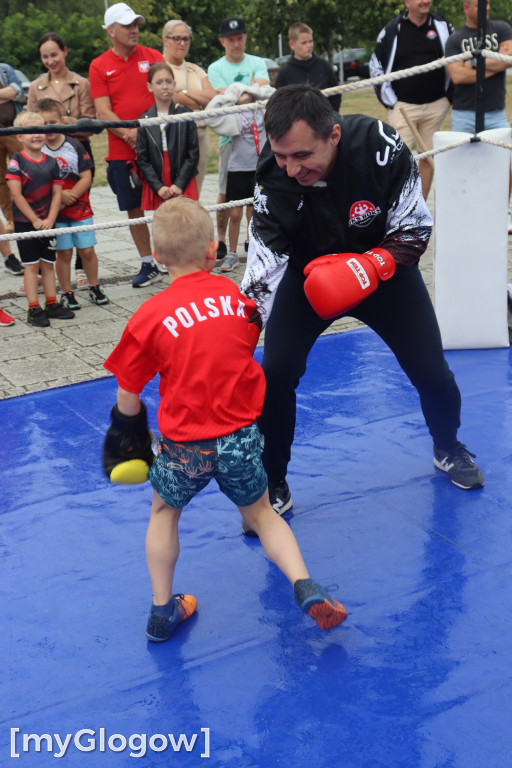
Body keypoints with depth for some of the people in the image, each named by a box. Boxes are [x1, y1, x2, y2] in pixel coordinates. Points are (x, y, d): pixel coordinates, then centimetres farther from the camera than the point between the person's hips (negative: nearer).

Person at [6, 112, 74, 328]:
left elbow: (57, 193, 2)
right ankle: (33, 309, 4)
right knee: (31, 265, -1)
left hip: (46, 222, 4)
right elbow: (16, 194, -13)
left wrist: (50, 220, -10)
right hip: (24, 221, -4)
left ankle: (52, 304, 18)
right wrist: (35, 220, -14)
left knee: (48, 263, 10)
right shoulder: (16, 161, -9)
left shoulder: (51, 162, 4)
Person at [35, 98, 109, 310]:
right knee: (63, 252, 3)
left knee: (87, 250, 4)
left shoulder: (74, 146, -2)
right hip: (54, 212, -1)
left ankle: (94, 288, 22)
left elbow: (86, 178, -3)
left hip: (80, 208, 1)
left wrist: (70, 195, -16)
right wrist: (58, 196, -18)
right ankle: (66, 293, 16)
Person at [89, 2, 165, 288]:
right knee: (134, 208, 7)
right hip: (121, 150, 1)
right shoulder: (99, 66, 4)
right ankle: (148, 264, 19)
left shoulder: (153, 56, 5)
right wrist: (127, 133, -17)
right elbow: (103, 111, -2)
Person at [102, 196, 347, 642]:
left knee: (164, 512, 25)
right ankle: (304, 586, 7)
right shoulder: (236, 293, -1)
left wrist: (131, 431, 16)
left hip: (184, 446, -2)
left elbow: (128, 397, -2)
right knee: (261, 513, 23)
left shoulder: (148, 317, -9)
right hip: (240, 436, 2)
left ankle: (162, 609, 27)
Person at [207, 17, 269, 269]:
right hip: (230, 134, -2)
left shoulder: (257, 63, 11)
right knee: (226, 192, -1)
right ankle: (221, 242, 9)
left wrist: (240, 96, -20)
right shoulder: (216, 69, 4)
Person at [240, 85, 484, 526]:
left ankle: (448, 448, 36)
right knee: (276, 371, -15)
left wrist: (371, 266, -36)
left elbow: (414, 229, -19)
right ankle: (272, 486, 7)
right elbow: (262, 274, -29)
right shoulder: (274, 178, -30)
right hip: (309, 272, 0)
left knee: (431, 370, 2)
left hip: (381, 264, 0)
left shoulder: (381, 147, -32)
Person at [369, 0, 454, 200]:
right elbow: (375, 65, 5)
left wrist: (450, 95, 8)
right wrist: (389, 100, -1)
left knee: (428, 158, 7)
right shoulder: (392, 30, -2)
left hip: (436, 106, 3)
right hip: (402, 106, -3)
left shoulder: (442, 25, 4)